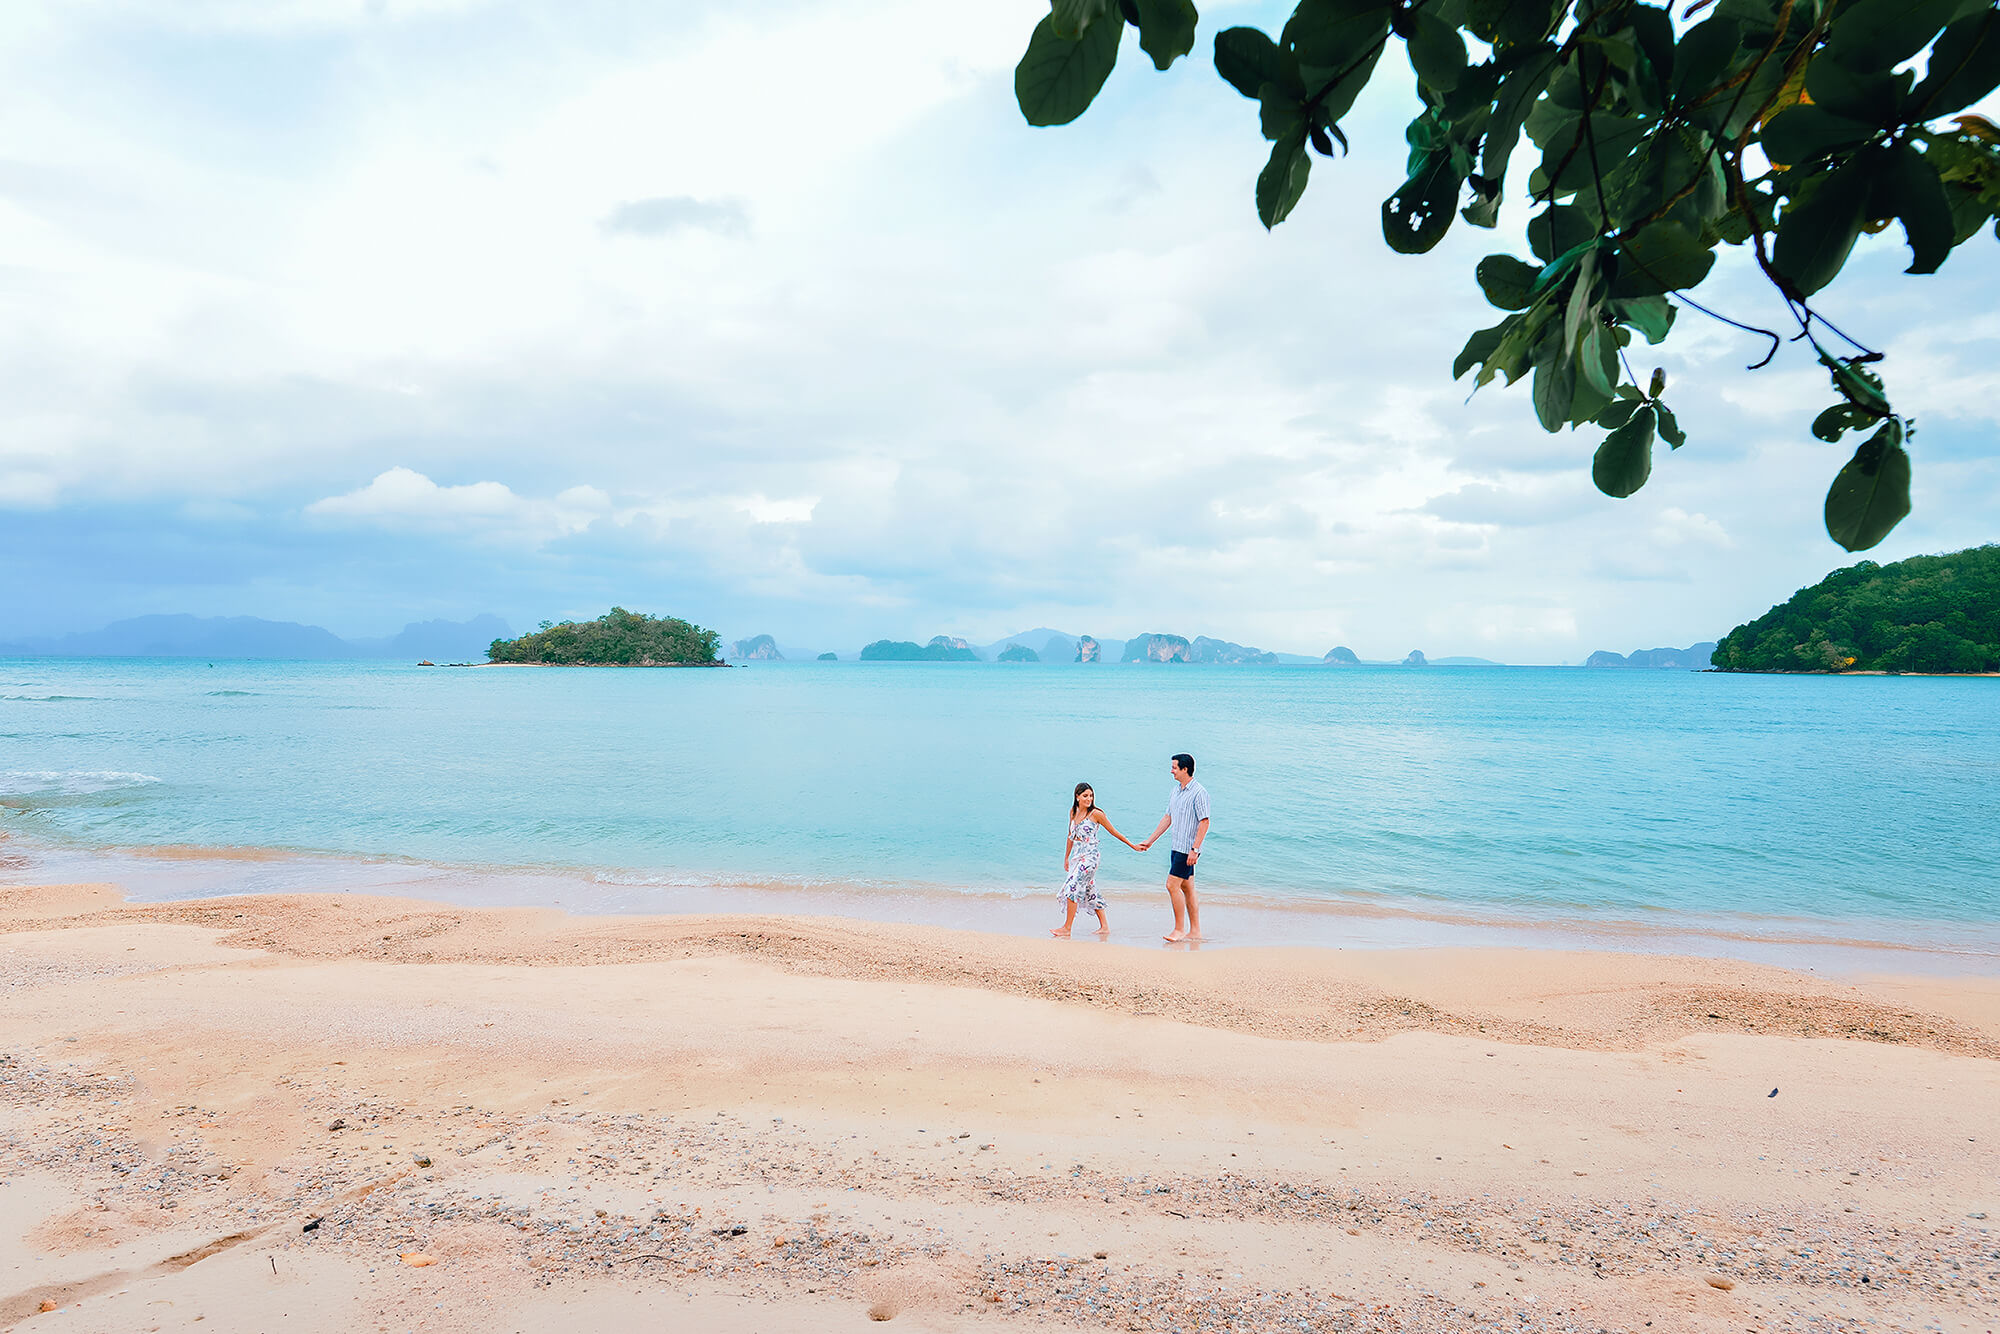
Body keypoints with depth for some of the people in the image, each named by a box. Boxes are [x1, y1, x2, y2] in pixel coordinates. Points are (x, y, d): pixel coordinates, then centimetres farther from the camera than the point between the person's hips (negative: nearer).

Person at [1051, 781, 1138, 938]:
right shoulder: (1073, 812, 10)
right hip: (1077, 856, 7)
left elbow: (1114, 832, -1)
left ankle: (1067, 928, -8)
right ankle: (1104, 927, 18)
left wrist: (1133, 846, 2)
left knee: (1072, 888, -12)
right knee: (1090, 892, 10)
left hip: (1089, 857, -7)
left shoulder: (1096, 814, -9)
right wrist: (1066, 857, 25)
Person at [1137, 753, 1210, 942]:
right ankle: (1195, 931, 15)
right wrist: (1150, 841, 20)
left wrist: (1194, 849, -22)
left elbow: (1204, 822, -17)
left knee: (1172, 885, -11)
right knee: (1187, 888, 10)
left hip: (1188, 849, -9)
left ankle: (1180, 929, -3)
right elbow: (1167, 818, 19)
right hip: (1177, 847, 9)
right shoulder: (1176, 790, 13)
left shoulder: (1199, 792, -14)